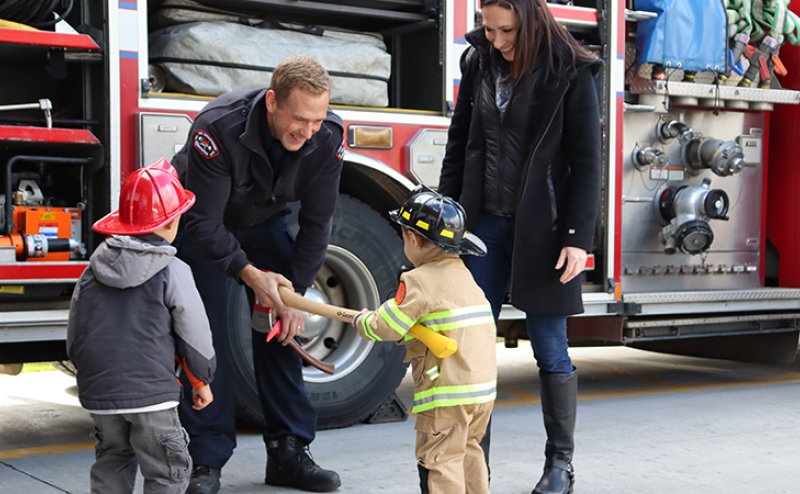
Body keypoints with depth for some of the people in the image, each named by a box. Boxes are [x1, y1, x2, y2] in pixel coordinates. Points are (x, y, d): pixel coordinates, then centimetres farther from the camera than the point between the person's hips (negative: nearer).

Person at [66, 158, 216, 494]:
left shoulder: (92, 271, 7)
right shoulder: (172, 271, -7)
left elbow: (74, 335, 12)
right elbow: (195, 332, -4)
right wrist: (201, 381, 10)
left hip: (98, 391, 5)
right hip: (151, 392, -5)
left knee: (112, 461, 21)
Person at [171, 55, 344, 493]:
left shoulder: (327, 137, -25)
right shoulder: (219, 127, -37)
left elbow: (315, 223, -16)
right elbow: (203, 221, -33)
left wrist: (293, 292, -18)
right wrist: (250, 274, -40)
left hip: (265, 223, 4)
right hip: (204, 227, -3)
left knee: (282, 330, -4)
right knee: (205, 336, -11)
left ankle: (288, 452, 5)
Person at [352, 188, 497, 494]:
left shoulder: (420, 281, -13)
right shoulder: (463, 274, 16)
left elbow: (386, 328, -12)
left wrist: (361, 320, 8)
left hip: (448, 389, -9)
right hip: (483, 385, 9)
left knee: (439, 459, -5)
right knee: (467, 451, 23)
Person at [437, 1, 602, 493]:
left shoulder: (569, 73, -7)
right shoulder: (479, 61, 6)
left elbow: (586, 162, -7)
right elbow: (459, 145, 12)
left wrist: (578, 239, -12)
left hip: (540, 228, -4)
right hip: (485, 223, 4)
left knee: (550, 347, 2)